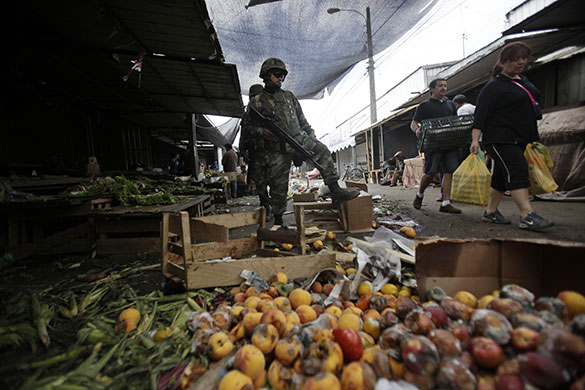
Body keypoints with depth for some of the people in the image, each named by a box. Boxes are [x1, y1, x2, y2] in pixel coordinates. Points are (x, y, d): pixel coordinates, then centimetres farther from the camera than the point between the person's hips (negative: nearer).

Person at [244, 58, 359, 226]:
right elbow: (249, 126, 4)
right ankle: (278, 221, 19)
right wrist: (261, 131, -17)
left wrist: (312, 139, 11)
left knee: (322, 151, -22)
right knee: (278, 188, 0)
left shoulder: (289, 96, 18)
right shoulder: (256, 102, 7)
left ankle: (336, 192, -21)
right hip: (276, 150, -3)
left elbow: (302, 120, 18)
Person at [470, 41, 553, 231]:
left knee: (502, 175, 9)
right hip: (500, 139, -8)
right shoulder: (493, 87, -8)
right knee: (518, 172, -17)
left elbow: (530, 104, 27)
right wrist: (475, 138, -28)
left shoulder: (524, 80, 19)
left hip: (519, 140, 9)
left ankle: (491, 212, 16)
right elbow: (481, 114, -16)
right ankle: (527, 216, -17)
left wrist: (533, 139, 24)